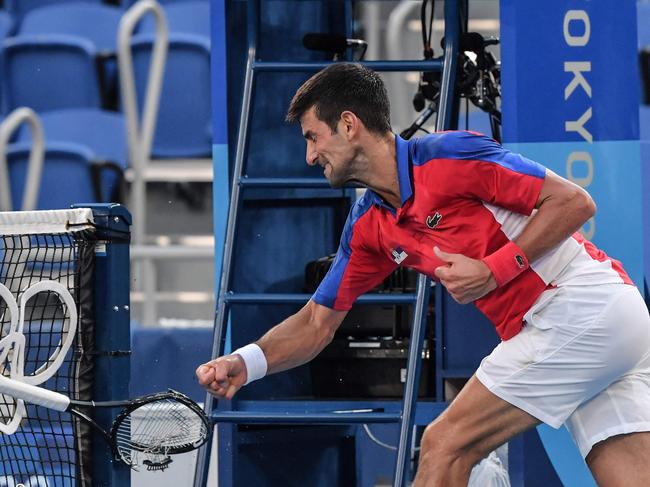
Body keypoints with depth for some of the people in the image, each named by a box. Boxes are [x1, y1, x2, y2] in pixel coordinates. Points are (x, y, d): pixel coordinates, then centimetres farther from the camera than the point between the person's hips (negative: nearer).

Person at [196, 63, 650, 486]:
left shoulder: (448, 154, -12)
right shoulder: (368, 226, 14)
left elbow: (575, 202, -12)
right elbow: (317, 322, 16)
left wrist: (495, 271, -18)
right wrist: (245, 362, -1)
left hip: (578, 303, -8)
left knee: (445, 445, -6)